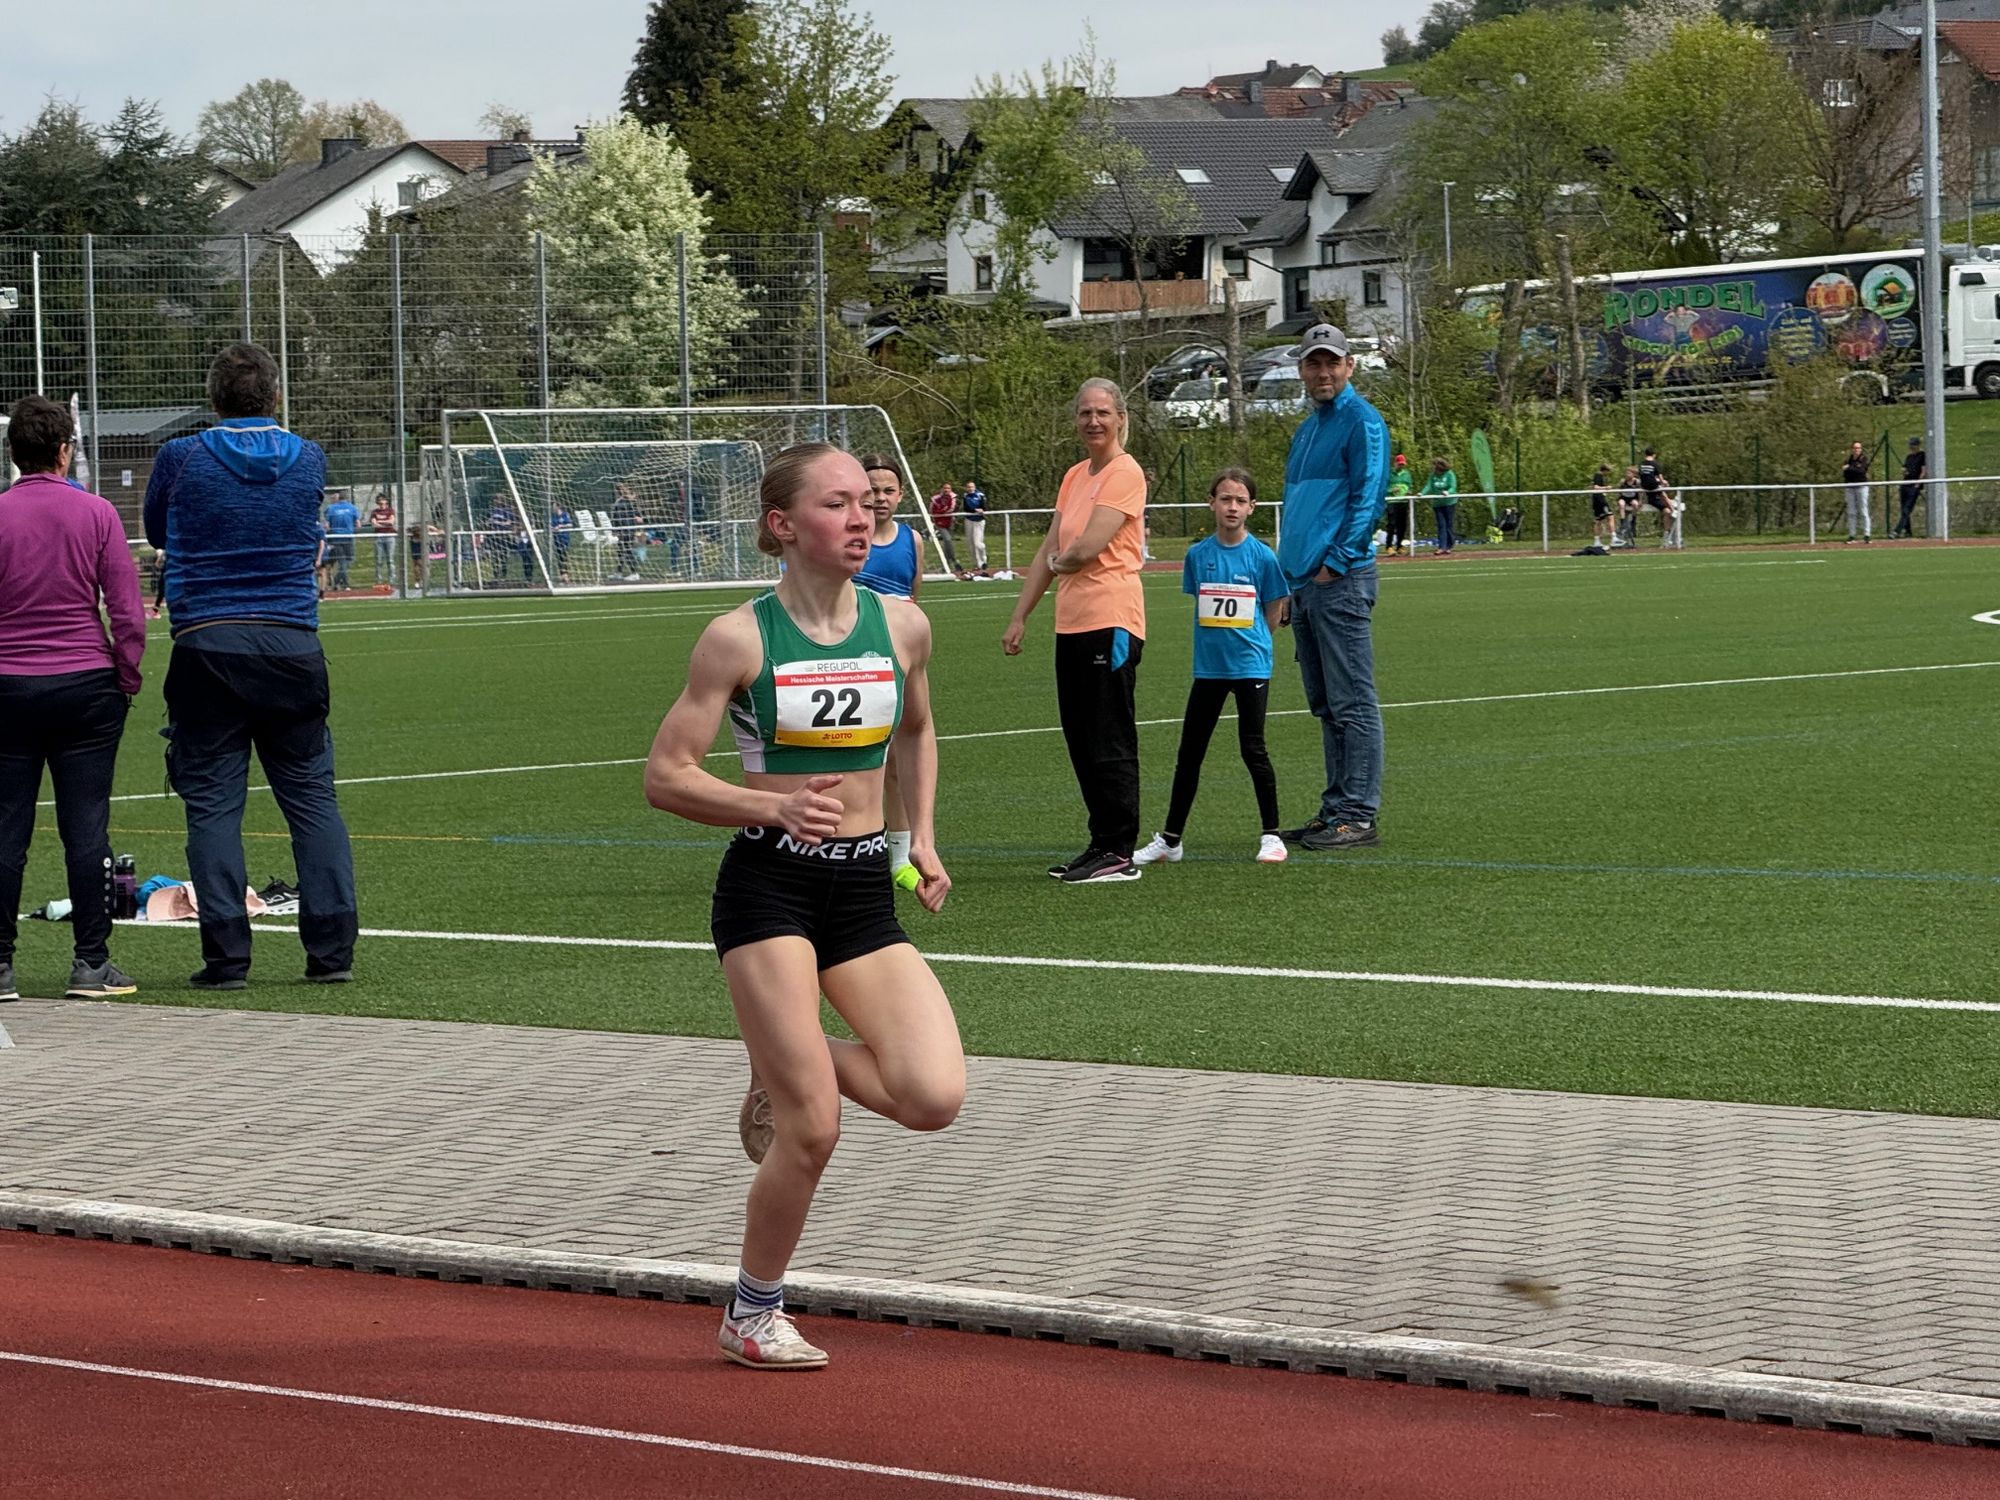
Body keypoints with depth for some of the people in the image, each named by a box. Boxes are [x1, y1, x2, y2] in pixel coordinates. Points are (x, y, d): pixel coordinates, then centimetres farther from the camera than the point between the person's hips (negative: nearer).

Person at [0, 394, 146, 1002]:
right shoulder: (95, 513, -2)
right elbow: (127, 609, -3)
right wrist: (127, 678, 7)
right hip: (86, 683, 0)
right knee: (86, 826, 2)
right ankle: (91, 962, 2)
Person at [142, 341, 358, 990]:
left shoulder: (181, 458, -1)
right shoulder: (308, 460, 5)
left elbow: (155, 532, 15)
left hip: (206, 646, -2)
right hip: (292, 645, 2)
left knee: (212, 802, 1)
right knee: (313, 797, 7)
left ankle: (227, 956, -3)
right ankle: (332, 951, 3)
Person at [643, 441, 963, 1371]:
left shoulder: (902, 625, 4)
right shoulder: (739, 639, -8)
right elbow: (666, 776, -6)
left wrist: (922, 838, 14)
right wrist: (774, 807, -20)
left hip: (866, 890, 4)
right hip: (768, 886, -4)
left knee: (935, 1098, -14)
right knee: (811, 1132, -8)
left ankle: (790, 1060, 17)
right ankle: (752, 1317, 15)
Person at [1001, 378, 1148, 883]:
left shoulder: (1124, 473, -10)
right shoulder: (1075, 476, 17)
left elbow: (1087, 548, -17)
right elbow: (1049, 551, 20)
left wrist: (1058, 561, 4)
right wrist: (1020, 617, 18)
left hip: (1111, 621, -9)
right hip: (1072, 623, 9)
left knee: (1110, 742, -5)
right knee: (1081, 742, 10)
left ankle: (1119, 852, -1)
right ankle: (1101, 844, 16)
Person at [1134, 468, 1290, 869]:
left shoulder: (1262, 556, -7)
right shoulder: (1198, 555, 1)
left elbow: (1273, 613, 2)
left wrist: (1247, 644, 3)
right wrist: (1217, 642, 5)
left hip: (1250, 666, -4)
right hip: (1209, 667, 4)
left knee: (1252, 748, -3)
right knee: (1189, 752, 8)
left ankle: (1271, 836, 8)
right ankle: (1170, 839, 16)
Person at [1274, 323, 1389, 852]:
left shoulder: (1362, 421, -7)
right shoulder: (1306, 431, 21)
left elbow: (1368, 497, -14)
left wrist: (1334, 563, -18)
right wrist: (1290, 570, 15)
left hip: (1340, 581, -9)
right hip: (1304, 583, 9)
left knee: (1353, 704, -8)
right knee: (1325, 706, 11)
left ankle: (1359, 815, -8)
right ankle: (1336, 809, 16)